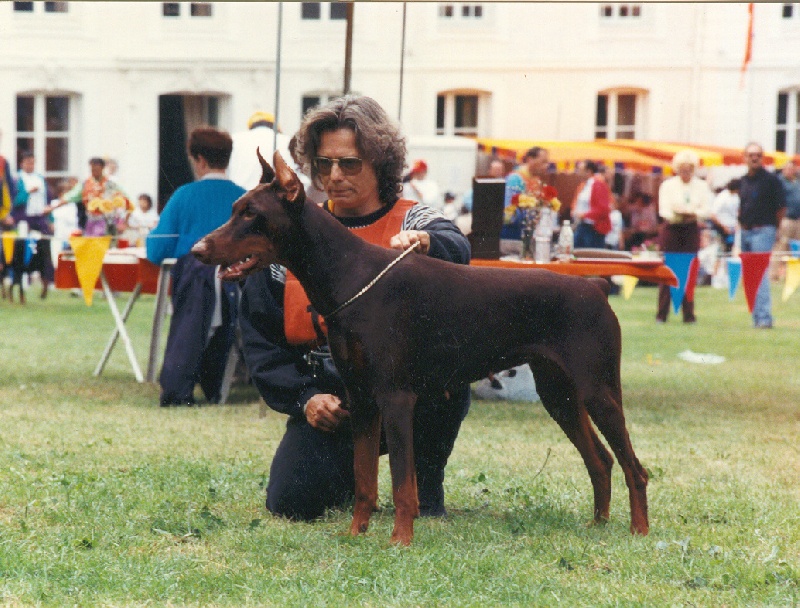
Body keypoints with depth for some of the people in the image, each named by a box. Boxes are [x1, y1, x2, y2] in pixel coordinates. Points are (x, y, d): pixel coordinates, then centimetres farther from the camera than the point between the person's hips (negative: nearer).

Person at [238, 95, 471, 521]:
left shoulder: (412, 222, -1)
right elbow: (257, 330, 7)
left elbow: (457, 250, -26)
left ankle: (425, 486, -7)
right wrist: (304, 397, -7)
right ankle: (354, 469, 21)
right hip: (326, 401, 2)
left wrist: (426, 245, -51)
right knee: (291, 501, -19)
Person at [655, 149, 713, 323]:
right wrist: (677, 215, -26)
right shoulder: (667, 185, 3)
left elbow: (707, 209, -3)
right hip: (671, 229, -1)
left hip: (691, 230, 1)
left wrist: (693, 214, -23)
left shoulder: (702, 186, 6)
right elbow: (663, 210, -6)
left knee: (689, 272, -1)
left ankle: (688, 314, 4)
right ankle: (662, 314, 0)